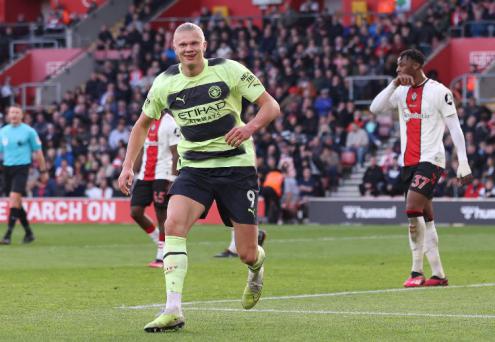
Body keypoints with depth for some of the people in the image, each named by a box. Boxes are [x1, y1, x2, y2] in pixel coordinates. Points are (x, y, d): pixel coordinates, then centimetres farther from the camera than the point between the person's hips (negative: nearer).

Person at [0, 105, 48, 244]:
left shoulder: (28, 131, -1)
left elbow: (38, 152, 3)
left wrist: (43, 171, 3)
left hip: (22, 168, -5)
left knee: (14, 198, -19)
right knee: (17, 202, 9)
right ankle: (28, 232, 23)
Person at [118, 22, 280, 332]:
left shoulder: (229, 71, -9)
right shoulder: (165, 83, 0)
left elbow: (271, 106, -6)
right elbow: (143, 124, 15)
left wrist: (250, 127, -27)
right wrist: (128, 166, 4)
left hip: (236, 165, -2)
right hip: (193, 167, 2)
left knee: (247, 254, -1)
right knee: (173, 225, -26)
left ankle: (257, 267, 41)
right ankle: (173, 312, -27)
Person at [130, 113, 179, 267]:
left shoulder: (170, 123, -9)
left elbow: (175, 154, -11)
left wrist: (173, 179, -16)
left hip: (163, 175, -7)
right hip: (145, 175, 7)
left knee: (162, 215, -3)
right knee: (135, 212, 1)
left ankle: (161, 257, 3)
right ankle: (158, 239, 20)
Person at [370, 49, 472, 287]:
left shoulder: (438, 91, -5)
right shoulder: (402, 92, 12)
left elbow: (455, 128, -5)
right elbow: (375, 108, -1)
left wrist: (463, 163, -11)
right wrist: (394, 84, -10)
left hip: (430, 160, -7)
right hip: (408, 162, 7)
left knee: (412, 208, -20)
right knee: (425, 218, 7)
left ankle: (417, 271, -14)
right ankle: (438, 274, 11)